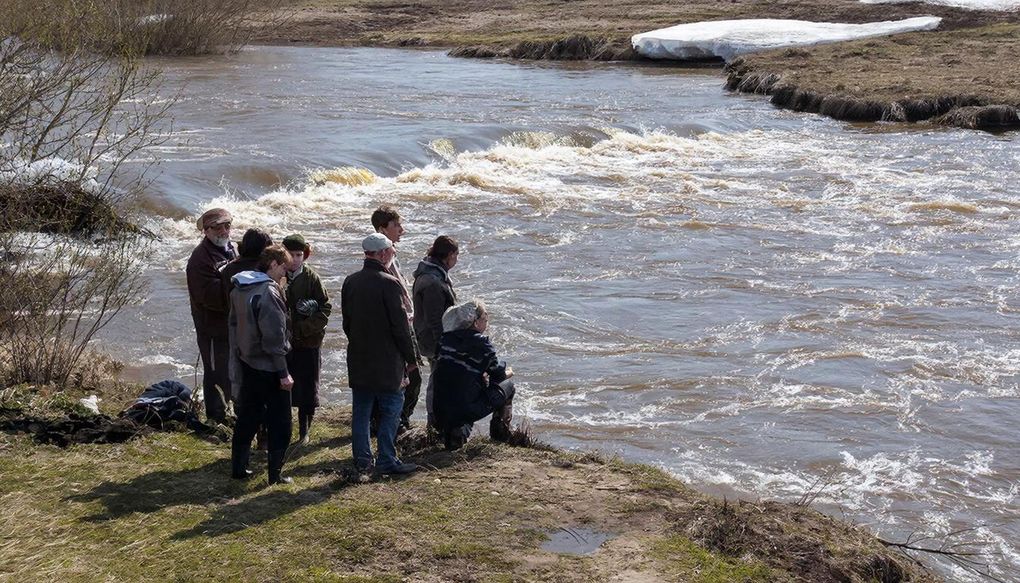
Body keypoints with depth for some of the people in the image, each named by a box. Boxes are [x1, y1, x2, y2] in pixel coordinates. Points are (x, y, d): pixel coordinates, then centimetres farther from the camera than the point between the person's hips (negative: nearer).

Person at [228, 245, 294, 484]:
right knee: (279, 421, 3)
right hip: (268, 367, -8)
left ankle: (238, 467, 21)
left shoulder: (238, 289, 6)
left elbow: (234, 325, 13)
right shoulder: (268, 292, -21)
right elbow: (274, 337, -21)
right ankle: (276, 472, 6)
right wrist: (283, 373, -17)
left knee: (248, 416, 17)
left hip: (247, 363, 8)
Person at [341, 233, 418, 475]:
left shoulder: (350, 282, 6)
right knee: (391, 408, 2)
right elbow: (400, 325, -14)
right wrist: (410, 357, -5)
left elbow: (346, 320, 13)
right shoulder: (389, 283, -15)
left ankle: (362, 460, 15)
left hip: (358, 358, 7)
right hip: (386, 360, -7)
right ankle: (387, 460, 1)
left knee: (361, 409, 11)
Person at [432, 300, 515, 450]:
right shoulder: (482, 344, -12)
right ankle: (500, 434, 26)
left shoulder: (446, 338, 5)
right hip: (468, 408, -5)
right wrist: (508, 373, 23)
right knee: (508, 385, 18)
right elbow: (498, 376, 0)